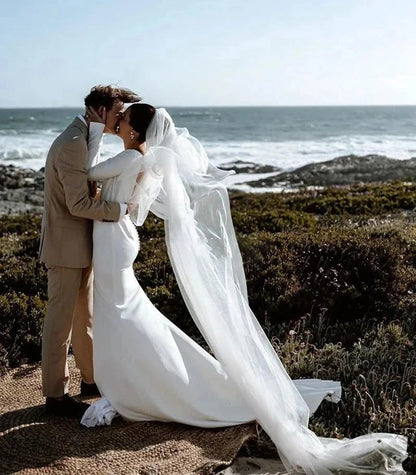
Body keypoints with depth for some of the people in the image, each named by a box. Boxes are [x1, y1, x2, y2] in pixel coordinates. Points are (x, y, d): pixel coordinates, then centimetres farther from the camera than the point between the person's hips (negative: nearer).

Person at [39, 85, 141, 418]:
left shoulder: (85, 141, 12)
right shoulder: (72, 144, -21)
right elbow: (79, 204, -25)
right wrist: (121, 209, -17)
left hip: (82, 245, 10)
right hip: (66, 247, -10)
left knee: (85, 316, 19)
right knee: (61, 321, 1)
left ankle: (92, 378, 33)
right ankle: (55, 395, 14)